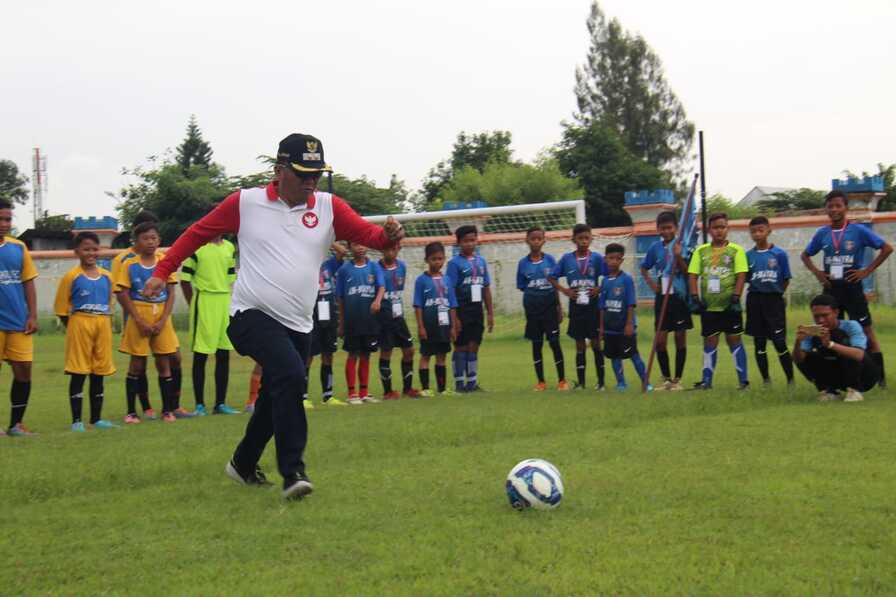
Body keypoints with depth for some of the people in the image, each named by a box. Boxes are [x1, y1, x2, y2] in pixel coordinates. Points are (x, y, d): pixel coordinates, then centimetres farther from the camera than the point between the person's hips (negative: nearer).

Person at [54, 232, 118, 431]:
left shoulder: (106, 276, 9)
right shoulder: (72, 277, -4)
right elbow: (61, 309, -1)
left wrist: (106, 325, 10)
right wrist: (74, 328, -3)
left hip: (103, 325, 5)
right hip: (80, 325, -5)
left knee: (99, 374, 9)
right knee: (78, 374, -3)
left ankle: (96, 418, 16)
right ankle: (77, 420, 0)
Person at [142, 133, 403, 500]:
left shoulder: (329, 208, 3)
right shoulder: (244, 203, -2)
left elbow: (368, 234, -7)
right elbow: (197, 233, 8)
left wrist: (388, 236, -29)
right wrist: (162, 272, 6)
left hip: (298, 326, 5)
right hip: (253, 315, -5)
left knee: (276, 399, 16)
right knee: (291, 376, -27)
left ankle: (243, 464, 40)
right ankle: (292, 473, -24)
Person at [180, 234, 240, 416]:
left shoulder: (230, 248, 11)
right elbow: (185, 279, -4)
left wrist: (231, 303, 11)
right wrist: (194, 305, -6)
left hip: (226, 302, 6)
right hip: (204, 300, -6)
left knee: (224, 356, 8)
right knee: (200, 356, 0)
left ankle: (220, 404, 15)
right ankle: (199, 405, 6)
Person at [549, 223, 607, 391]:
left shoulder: (597, 258, -4)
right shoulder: (567, 259, 1)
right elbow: (552, 278, 7)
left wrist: (599, 289, -13)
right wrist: (565, 290, -4)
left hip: (593, 307, -2)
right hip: (576, 307, 2)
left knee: (596, 343, 1)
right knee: (580, 344, 7)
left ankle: (601, 381, 8)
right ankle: (580, 382, 13)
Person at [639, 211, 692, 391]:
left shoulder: (682, 246, -6)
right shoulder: (655, 247, 5)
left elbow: (688, 273, -11)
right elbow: (644, 268, 19)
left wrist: (679, 257, -24)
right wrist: (651, 282, 3)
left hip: (679, 296, -3)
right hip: (662, 297, 3)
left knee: (680, 339, 3)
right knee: (660, 340, 2)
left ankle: (677, 379, 11)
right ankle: (666, 379, 15)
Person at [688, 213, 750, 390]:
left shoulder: (736, 250, 0)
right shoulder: (701, 251, 7)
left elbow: (741, 276, -5)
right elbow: (693, 275, 6)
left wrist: (735, 298, -14)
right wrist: (695, 297, -4)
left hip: (729, 305, -3)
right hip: (708, 306, 3)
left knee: (734, 340, 0)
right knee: (710, 341, 7)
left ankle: (743, 380, 5)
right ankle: (707, 380, 12)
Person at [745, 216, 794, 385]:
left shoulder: (779, 254, -3)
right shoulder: (748, 256, 4)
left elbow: (786, 279, 2)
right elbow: (745, 279, 7)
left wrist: (776, 294, 0)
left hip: (774, 300, -3)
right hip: (755, 301, 3)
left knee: (780, 343, -6)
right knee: (759, 343, 7)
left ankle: (790, 379, 5)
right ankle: (766, 380, 16)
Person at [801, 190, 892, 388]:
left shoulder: (858, 230, -7)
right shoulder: (822, 233, 5)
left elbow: (887, 248, -6)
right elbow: (805, 255, 19)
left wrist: (867, 270, -10)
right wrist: (816, 272, 3)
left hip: (852, 288, -4)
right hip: (830, 289, 4)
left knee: (866, 331, -4)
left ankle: (880, 377, 0)